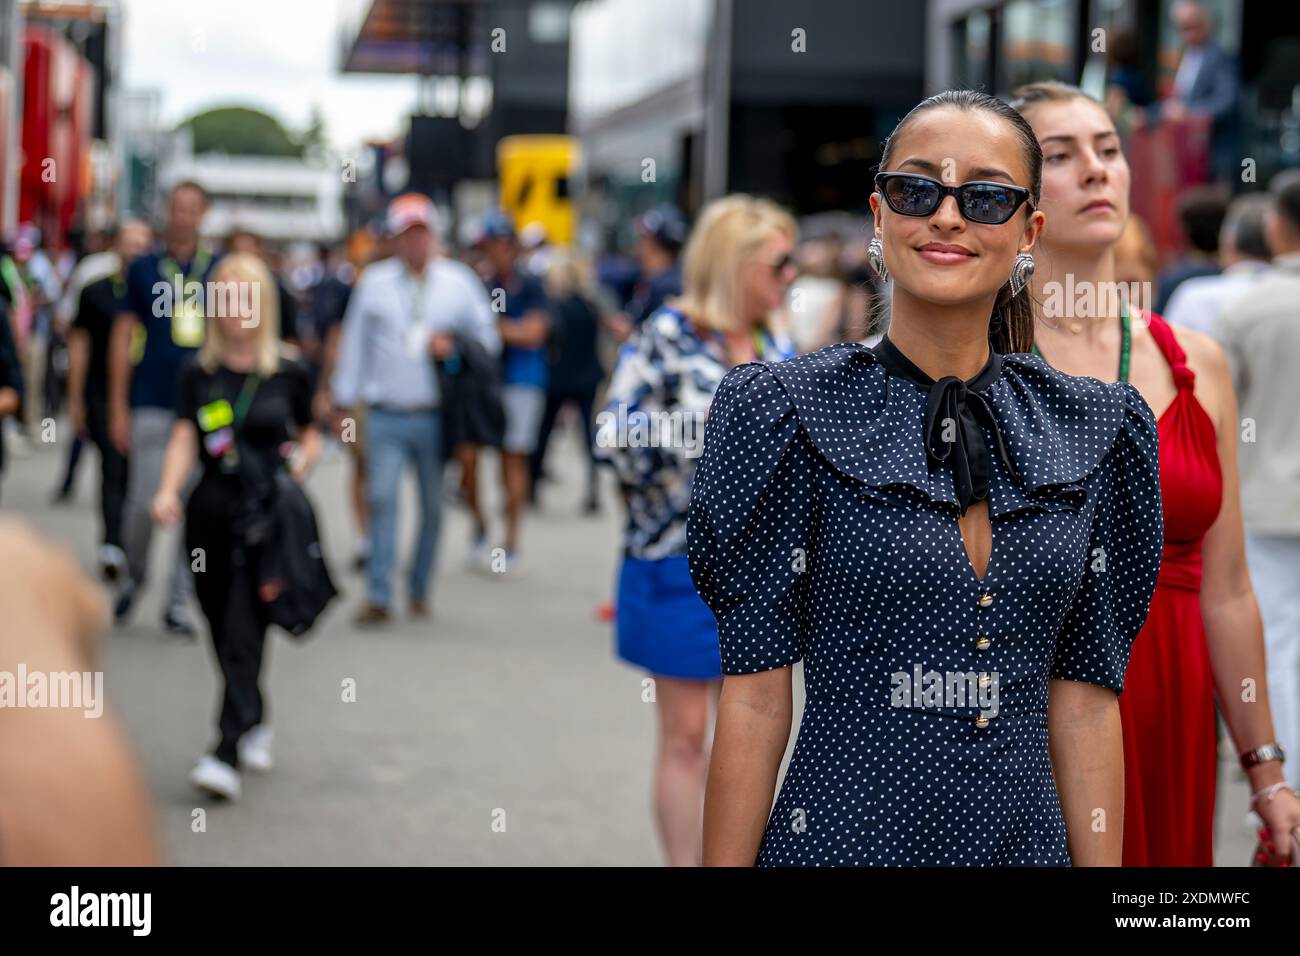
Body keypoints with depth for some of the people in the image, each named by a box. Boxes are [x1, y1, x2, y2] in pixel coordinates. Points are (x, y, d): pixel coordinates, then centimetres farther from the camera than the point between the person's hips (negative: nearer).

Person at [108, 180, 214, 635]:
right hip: (152, 407, -1)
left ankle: (179, 601, 9)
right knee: (143, 503, -3)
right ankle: (134, 574, 23)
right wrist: (118, 407, 0)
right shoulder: (144, 269, 4)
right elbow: (123, 337, 5)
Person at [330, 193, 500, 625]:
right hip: (385, 415, 0)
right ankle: (379, 597, -8)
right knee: (381, 498, -10)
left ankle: (419, 590, 20)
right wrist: (344, 401, 11)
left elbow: (487, 338, 11)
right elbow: (354, 342, 12)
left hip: (437, 416, 1)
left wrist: (453, 347, -9)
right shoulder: (373, 282, 8)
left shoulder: (459, 282, 6)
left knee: (433, 505, 6)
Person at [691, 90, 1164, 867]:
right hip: (842, 834, -4)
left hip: (1029, 835, 4)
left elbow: (1084, 698, 4)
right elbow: (756, 694, -9)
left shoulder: (1093, 431, 4)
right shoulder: (789, 411, -7)